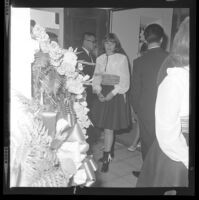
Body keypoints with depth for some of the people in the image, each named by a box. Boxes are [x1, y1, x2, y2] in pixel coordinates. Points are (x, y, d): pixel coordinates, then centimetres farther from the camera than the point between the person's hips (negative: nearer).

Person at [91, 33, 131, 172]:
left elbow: (125, 80, -6)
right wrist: (98, 91, -6)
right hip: (102, 94, 4)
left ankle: (106, 158, 6)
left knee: (109, 127, -5)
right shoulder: (100, 59, 10)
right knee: (105, 126, 8)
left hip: (116, 95, -4)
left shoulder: (122, 58, -4)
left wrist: (112, 93, -14)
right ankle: (108, 153, 25)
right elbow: (96, 77, 10)